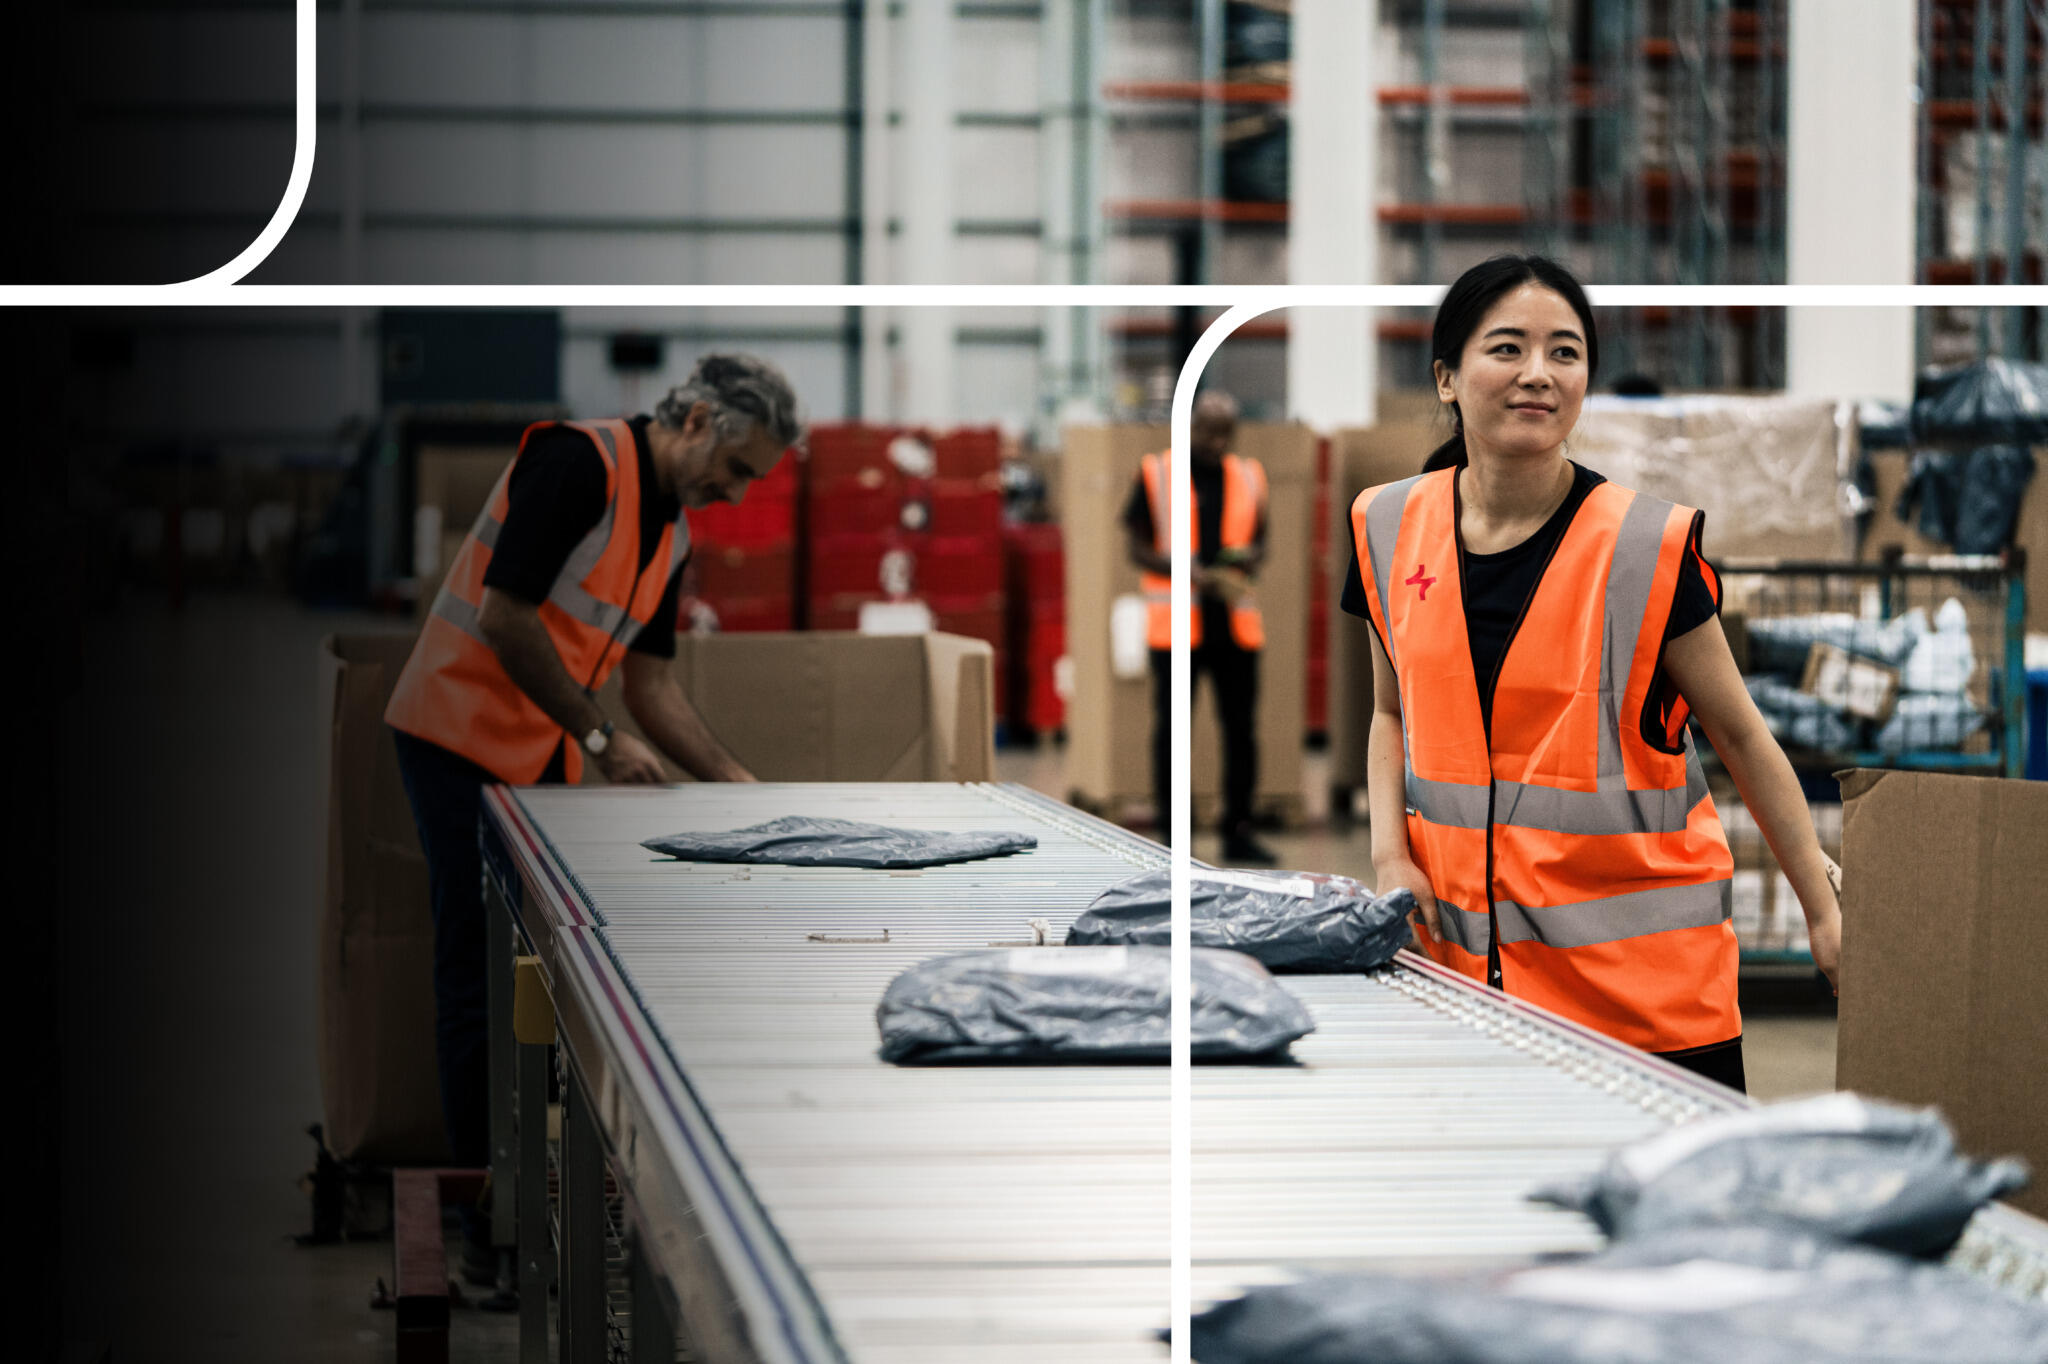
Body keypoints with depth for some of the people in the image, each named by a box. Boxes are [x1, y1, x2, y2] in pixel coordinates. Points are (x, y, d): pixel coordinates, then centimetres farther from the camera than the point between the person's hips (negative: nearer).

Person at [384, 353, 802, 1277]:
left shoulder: (673, 533, 11)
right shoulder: (578, 461, -17)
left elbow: (651, 682, 15)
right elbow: (505, 618, -22)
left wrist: (734, 781, 4)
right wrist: (601, 738, -18)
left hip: (544, 759, 9)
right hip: (463, 740, -9)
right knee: (479, 976, -6)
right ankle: (491, 1226, -2)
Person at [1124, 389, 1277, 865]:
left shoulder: (1248, 477, 11)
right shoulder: (1155, 475, 0)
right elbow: (1138, 548, 0)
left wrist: (1250, 558, -6)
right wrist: (1191, 574, -16)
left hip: (1235, 624, 3)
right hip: (1176, 624, -3)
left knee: (1242, 727, 1)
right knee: (1171, 728, 0)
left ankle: (1238, 831, 9)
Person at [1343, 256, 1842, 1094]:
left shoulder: (1646, 547, -8)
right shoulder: (1391, 529, 3)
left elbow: (1740, 736, 1)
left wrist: (1824, 911, 0)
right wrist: (1391, 854, 1)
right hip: (1463, 951, 3)